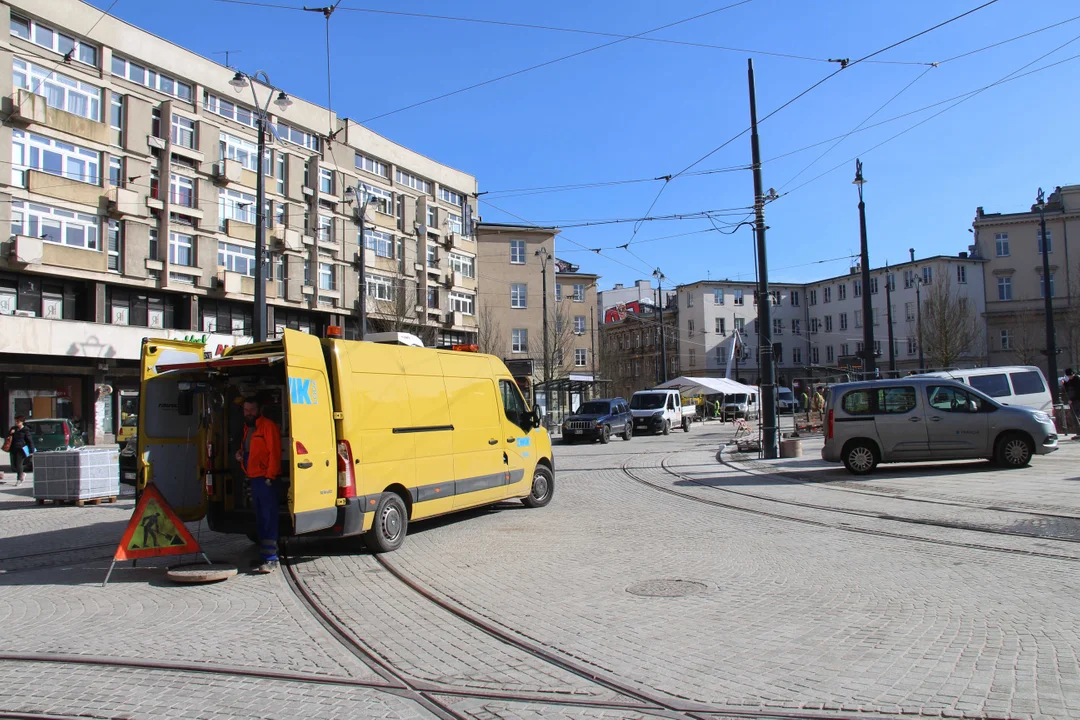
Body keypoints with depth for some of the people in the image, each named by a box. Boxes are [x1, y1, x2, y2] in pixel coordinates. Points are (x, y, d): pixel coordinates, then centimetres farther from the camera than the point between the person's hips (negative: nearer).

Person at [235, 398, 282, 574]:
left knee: (268, 518, -9)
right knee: (260, 519, 12)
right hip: (253, 478, 9)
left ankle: (271, 559, -9)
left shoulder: (268, 426, -8)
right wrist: (240, 455, 11)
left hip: (265, 478, -9)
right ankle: (264, 556, 19)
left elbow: (274, 452, -14)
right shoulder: (248, 428, 20)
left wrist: (270, 476, -19)